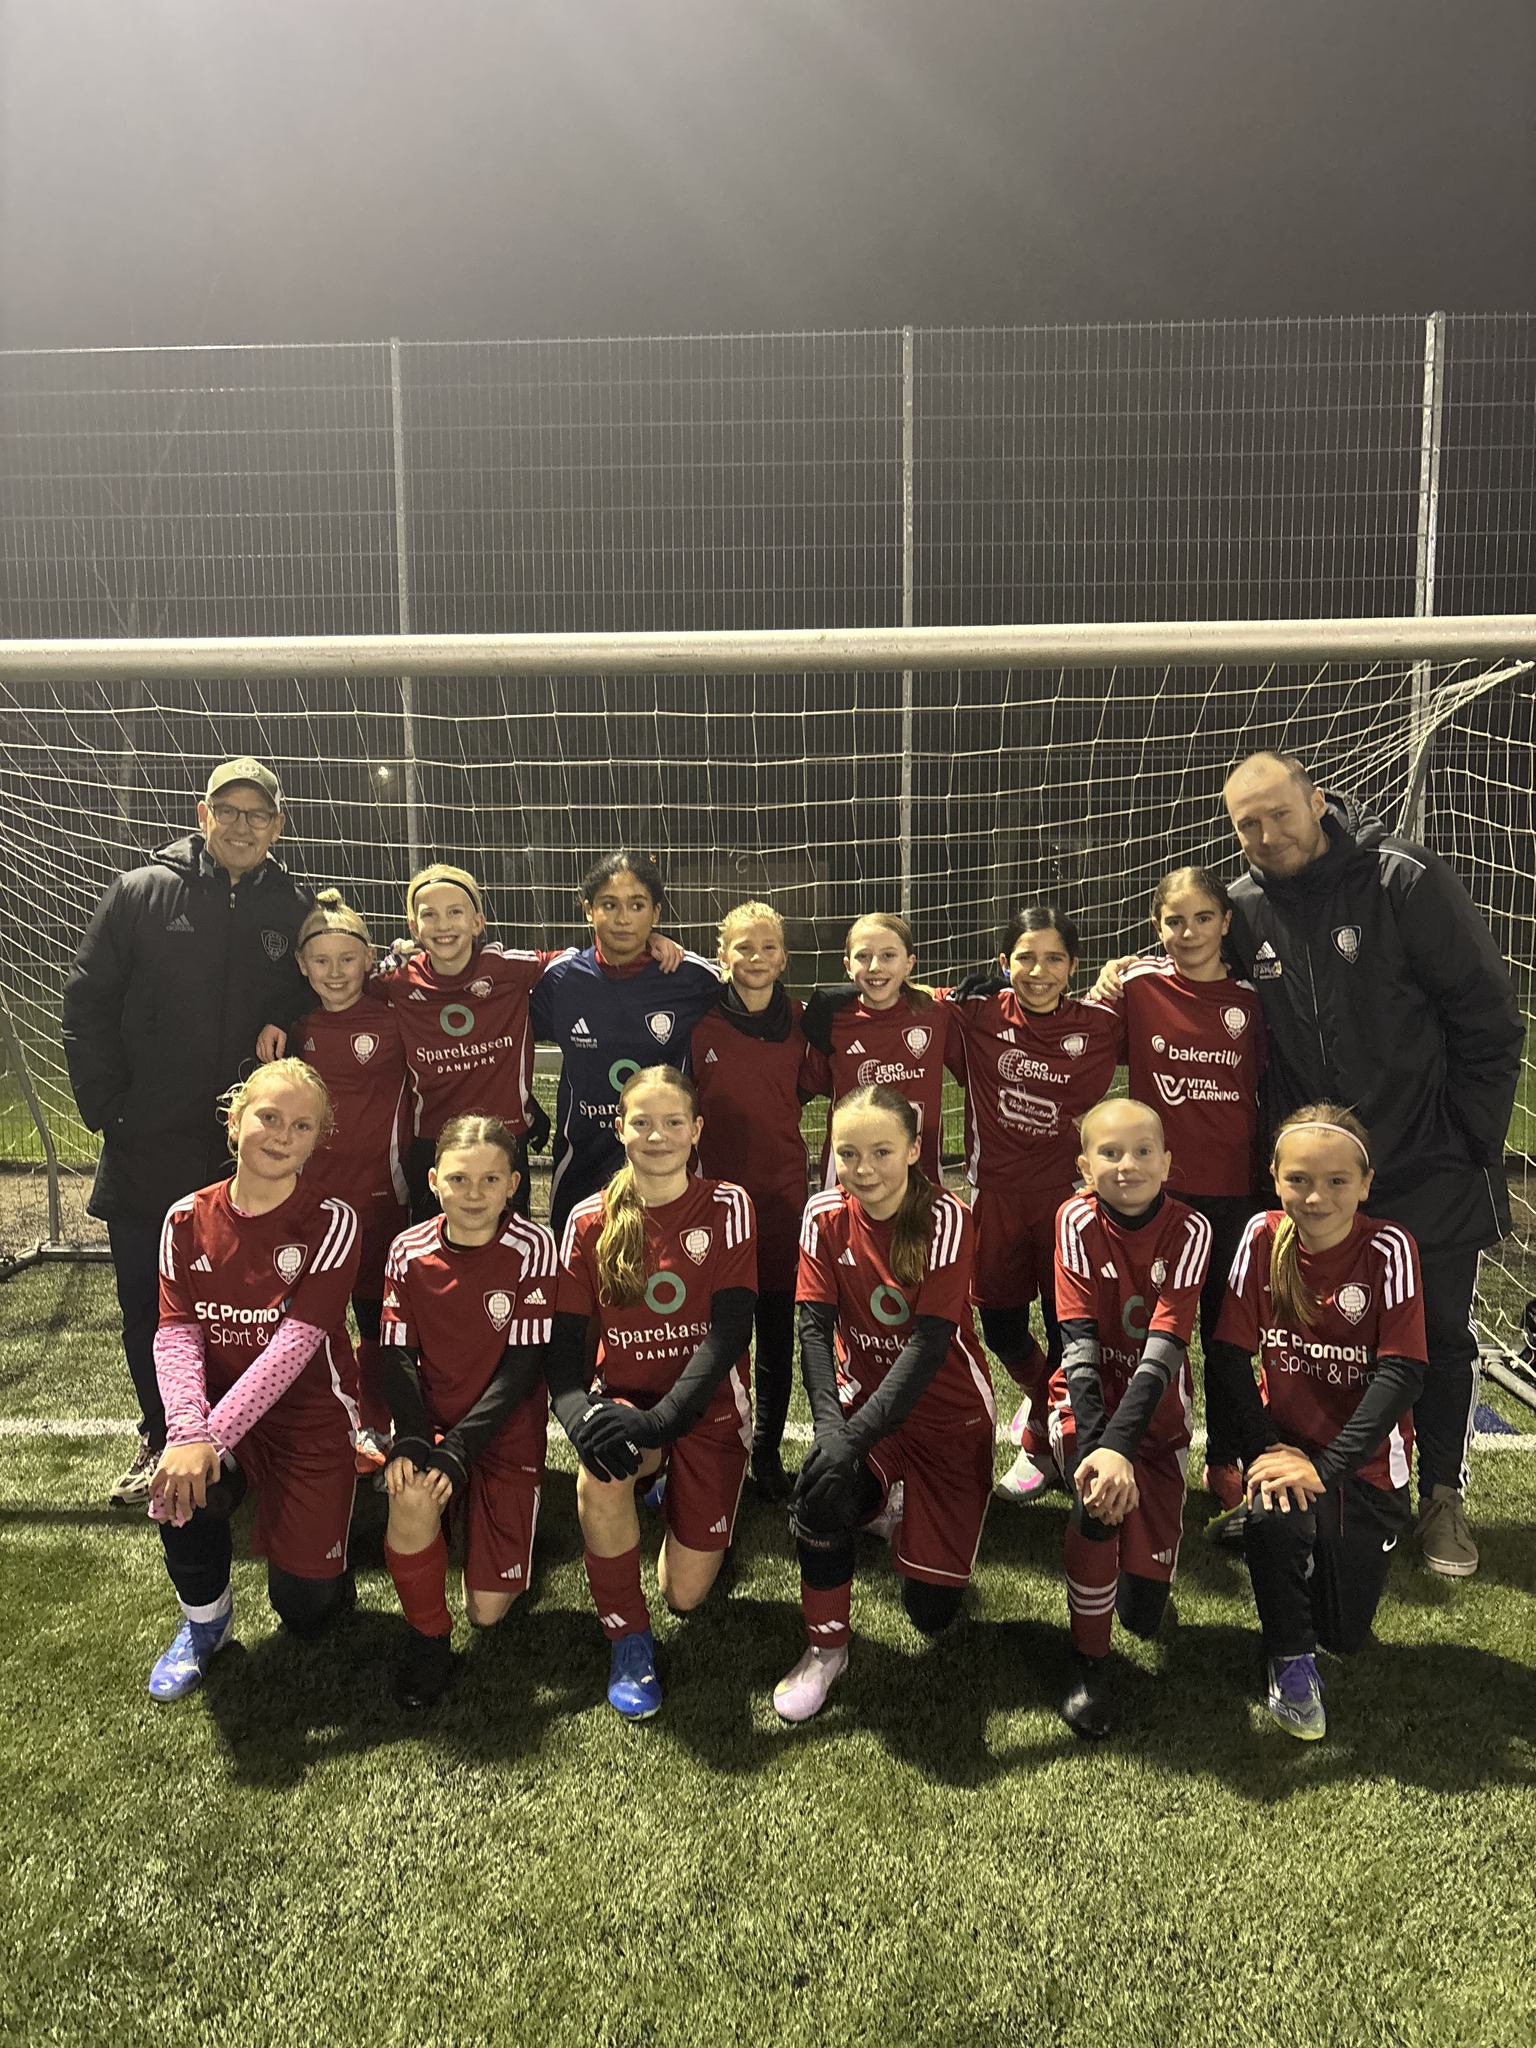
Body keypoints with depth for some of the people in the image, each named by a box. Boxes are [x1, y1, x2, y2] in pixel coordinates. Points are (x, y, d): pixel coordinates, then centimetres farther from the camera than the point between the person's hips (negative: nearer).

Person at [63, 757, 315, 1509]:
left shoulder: (298, 912, 2)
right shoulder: (139, 894, -1)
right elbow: (86, 1004, 1)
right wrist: (105, 1104, -5)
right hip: (146, 1156, 0)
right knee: (148, 1311, 12)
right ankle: (162, 1440, 32)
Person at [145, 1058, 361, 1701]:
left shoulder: (331, 1223, -15)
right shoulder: (188, 1219, -3)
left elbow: (296, 1341, -23)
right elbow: (176, 1332, -11)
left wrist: (212, 1435, -31)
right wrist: (186, 1431, -29)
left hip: (310, 1417, -2)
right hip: (214, 1411, 3)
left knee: (306, 1610, -2)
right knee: (180, 1488, -31)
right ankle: (205, 1618, 1)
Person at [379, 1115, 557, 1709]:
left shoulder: (532, 1247, -15)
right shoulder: (410, 1251, -7)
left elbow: (523, 1364, -15)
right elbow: (398, 1356, -4)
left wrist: (456, 1451, -22)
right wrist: (410, 1440, -21)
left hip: (504, 1432, -1)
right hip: (432, 1421, 2)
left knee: (489, 1609, -3)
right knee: (412, 1496, -34)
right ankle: (428, 1640, -7)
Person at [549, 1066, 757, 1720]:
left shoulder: (728, 1207, -9)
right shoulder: (589, 1221, -4)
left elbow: (732, 1327, -17)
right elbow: (564, 1342, -6)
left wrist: (660, 1419, -29)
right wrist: (580, 1415, -28)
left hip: (707, 1409, -1)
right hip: (624, 1397, 1)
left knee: (685, 1595, -3)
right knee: (600, 1473, -34)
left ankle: (677, 1499, 31)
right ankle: (627, 1637, -9)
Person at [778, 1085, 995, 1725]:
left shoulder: (946, 1219, -21)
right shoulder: (825, 1215, -10)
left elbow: (930, 1343, -26)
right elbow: (815, 1326, -15)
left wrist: (855, 1436, -34)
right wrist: (828, 1424, -31)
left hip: (947, 1412, -2)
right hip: (862, 1393, 2)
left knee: (931, 1610, 0)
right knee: (820, 1493, -31)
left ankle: (895, 1508, 34)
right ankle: (826, 1649, -3)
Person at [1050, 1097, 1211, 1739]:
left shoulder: (1189, 1229, -15)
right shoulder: (1078, 1220, -13)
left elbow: (1165, 1348, -24)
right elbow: (1079, 1339, -20)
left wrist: (1119, 1445, -36)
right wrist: (1095, 1443, -33)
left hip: (1158, 1409, 1)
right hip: (1086, 1398, -1)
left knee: (1145, 1613, -5)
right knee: (1099, 1500, -34)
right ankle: (1088, 1663, -9)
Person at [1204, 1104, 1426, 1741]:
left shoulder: (1389, 1249, -16)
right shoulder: (1263, 1237, -9)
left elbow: (1401, 1372, -21)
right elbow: (1228, 1356, -8)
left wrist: (1325, 1465, -25)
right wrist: (1265, 1449, -19)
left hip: (1363, 1453, -1)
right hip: (1287, 1437, 1)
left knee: (1345, 1632, 2)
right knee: (1274, 1515, -33)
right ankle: (1289, 1660, -5)